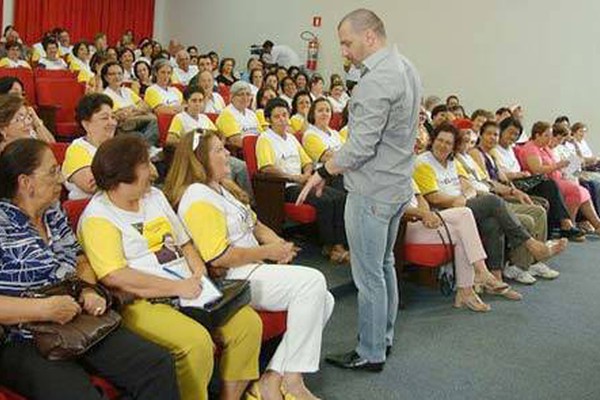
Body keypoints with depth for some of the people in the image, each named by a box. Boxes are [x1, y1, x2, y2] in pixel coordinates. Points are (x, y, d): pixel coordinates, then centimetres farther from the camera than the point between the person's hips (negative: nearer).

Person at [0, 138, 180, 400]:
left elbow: (81, 261, 21)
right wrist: (43, 309, -23)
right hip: (22, 344, -6)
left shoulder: (54, 214, 13)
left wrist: (89, 293, 0)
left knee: (159, 365, -11)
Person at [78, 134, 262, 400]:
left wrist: (200, 274, 2)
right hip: (143, 303, -7)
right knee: (197, 341, -31)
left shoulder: (155, 196, 18)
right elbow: (114, 277, -18)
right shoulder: (98, 217, -7)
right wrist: (178, 287, -17)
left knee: (248, 322, -9)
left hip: (188, 294, 8)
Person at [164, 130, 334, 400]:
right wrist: (268, 252, -13)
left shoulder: (223, 187, 18)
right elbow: (218, 257, -22)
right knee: (312, 281, -23)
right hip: (233, 280, -10)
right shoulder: (198, 198, -14)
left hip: (255, 269, 10)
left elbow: (254, 224, 25)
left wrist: (278, 243, 3)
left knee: (324, 301, -2)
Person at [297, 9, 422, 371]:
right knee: (384, 264, 21)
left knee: (369, 275, 2)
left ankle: (371, 354, 15)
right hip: (398, 184, 10)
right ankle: (384, 337, 35)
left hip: (372, 191, -10)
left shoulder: (375, 81, -22)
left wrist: (323, 172, -11)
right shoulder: (407, 68, 10)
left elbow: (361, 147, -25)